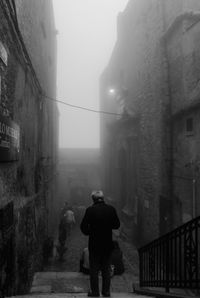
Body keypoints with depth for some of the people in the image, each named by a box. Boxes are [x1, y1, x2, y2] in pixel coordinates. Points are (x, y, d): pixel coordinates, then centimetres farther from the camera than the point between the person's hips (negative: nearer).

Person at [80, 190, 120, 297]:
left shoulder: (90, 210, -13)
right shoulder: (111, 209, -4)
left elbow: (83, 226, -10)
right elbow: (117, 225, 4)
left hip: (94, 244, -2)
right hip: (108, 244, 3)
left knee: (94, 269, 10)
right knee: (106, 269, 14)